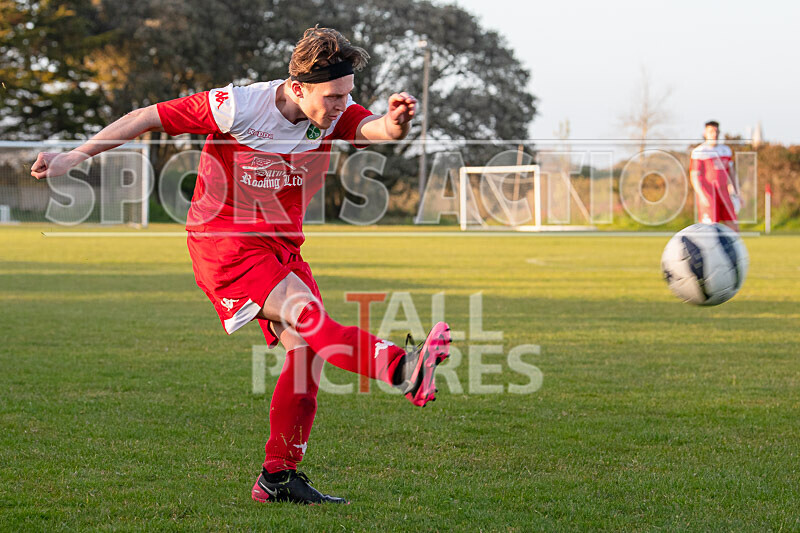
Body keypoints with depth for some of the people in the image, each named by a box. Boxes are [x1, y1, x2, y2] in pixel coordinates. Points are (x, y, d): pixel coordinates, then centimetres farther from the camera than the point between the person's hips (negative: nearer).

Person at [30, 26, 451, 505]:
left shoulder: (335, 112, -5)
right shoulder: (239, 107, -19)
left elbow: (373, 130, -26)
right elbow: (149, 118, -11)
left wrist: (396, 122, -52)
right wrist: (74, 157, -11)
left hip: (281, 246, 6)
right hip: (224, 243, -6)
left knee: (307, 349, -7)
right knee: (306, 317, -26)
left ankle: (279, 476, 2)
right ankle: (401, 368, -48)